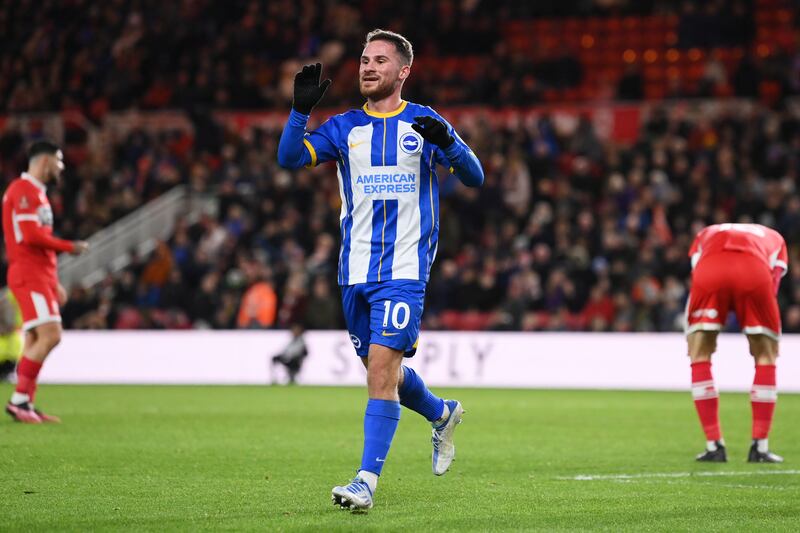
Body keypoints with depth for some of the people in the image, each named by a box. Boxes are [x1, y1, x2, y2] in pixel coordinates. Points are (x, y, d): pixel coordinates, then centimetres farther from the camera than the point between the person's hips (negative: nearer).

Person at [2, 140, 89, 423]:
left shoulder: (36, 193, 22)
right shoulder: (23, 190, -10)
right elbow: (31, 235, -20)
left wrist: (55, 284, 24)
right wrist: (70, 247, -11)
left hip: (40, 276, 10)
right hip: (28, 275, -10)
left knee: (35, 342, 7)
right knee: (50, 335, -17)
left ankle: (25, 405, 7)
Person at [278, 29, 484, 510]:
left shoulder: (424, 123, 3)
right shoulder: (344, 127, 9)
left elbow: (475, 179, -1)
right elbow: (290, 159, -2)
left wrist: (446, 141, -20)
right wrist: (301, 109, -16)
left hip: (405, 268, -4)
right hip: (356, 269, 4)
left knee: (382, 365, -16)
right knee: (381, 369, 13)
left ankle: (367, 482, -16)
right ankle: (443, 414, 43)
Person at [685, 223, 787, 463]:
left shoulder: (706, 235, 41)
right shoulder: (774, 239, 39)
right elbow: (771, 289, 26)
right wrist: (757, 342, 30)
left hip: (710, 268, 1)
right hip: (755, 270, -1)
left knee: (700, 354, 18)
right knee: (766, 356, 18)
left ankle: (714, 445, 13)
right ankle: (760, 447, 14)